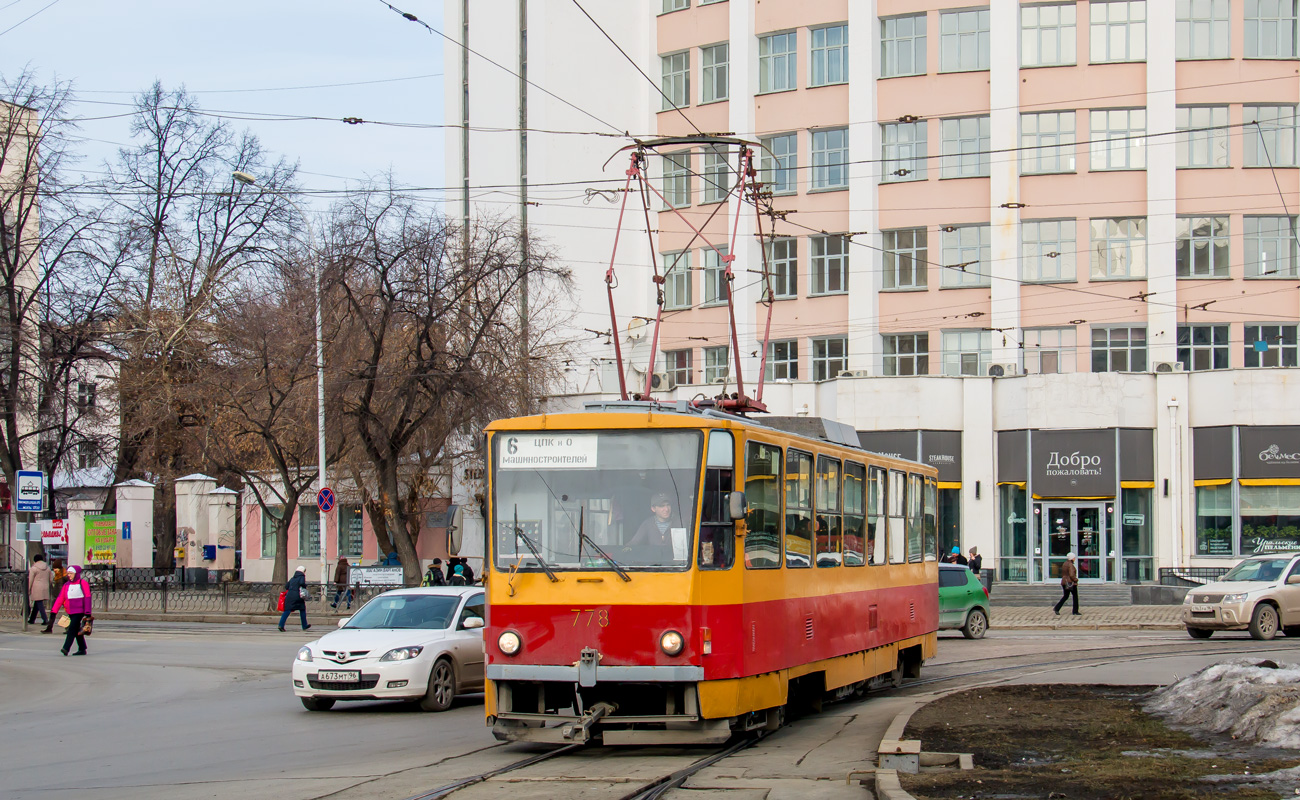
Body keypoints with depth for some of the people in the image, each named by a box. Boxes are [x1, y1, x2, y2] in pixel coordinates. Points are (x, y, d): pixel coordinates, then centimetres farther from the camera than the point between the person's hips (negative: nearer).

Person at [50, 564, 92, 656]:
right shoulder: (66, 585, 12)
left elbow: (87, 598, -8)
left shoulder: (83, 583, -5)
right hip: (71, 612, 7)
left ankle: (66, 648, -23)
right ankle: (82, 649, 18)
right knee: (77, 631, 10)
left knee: (72, 628, -16)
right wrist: (54, 610, -2)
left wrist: (87, 612, -14)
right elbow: (60, 598, 7)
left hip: (79, 611, -7)